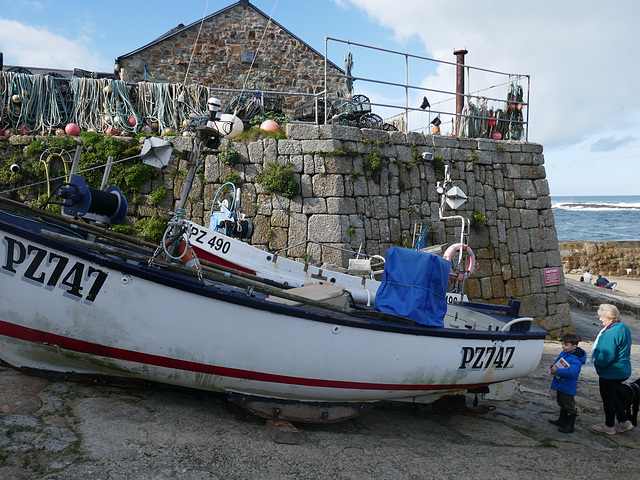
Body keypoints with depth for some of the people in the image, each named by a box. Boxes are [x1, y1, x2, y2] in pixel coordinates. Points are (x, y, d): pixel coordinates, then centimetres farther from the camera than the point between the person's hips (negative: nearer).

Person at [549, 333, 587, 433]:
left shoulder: (576, 360, -25)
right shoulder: (563, 353, 2)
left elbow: (571, 372, -35)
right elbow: (558, 360, 18)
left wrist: (557, 371, -31)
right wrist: (554, 364, -5)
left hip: (568, 387, -9)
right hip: (560, 385, 9)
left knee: (570, 407, 5)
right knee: (562, 404, 25)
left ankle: (570, 426, 16)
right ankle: (562, 421, 42)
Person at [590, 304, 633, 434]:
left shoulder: (611, 333, -27)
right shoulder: (623, 328, 5)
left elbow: (607, 356, -28)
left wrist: (597, 364, -10)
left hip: (610, 373, -10)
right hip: (623, 370, 10)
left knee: (607, 399, 8)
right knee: (611, 396, 23)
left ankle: (609, 426, 22)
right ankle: (624, 422, 27)